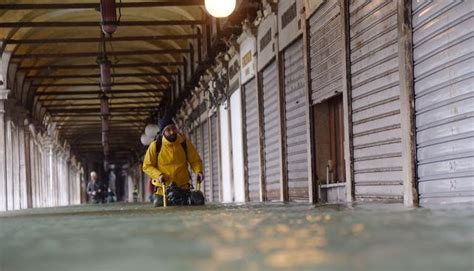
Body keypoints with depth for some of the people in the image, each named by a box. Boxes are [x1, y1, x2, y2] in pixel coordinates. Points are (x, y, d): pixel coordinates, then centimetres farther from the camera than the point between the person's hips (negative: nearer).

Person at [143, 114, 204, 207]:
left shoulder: (185, 143, -3)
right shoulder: (155, 146, -7)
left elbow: (195, 160, 6)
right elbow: (147, 166, -1)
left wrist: (198, 171, -15)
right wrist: (158, 175, -18)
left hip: (183, 188, 1)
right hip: (163, 188, -1)